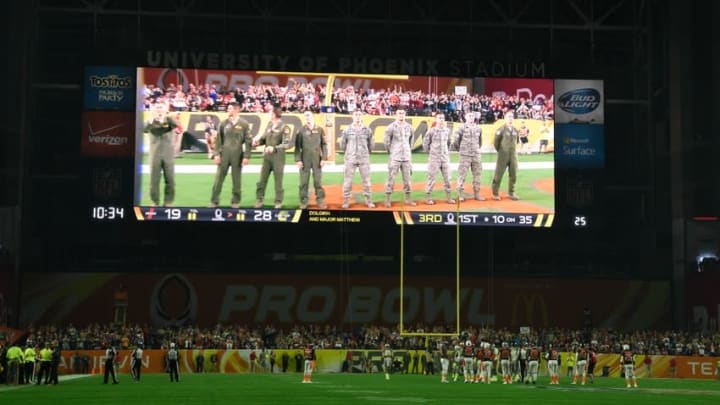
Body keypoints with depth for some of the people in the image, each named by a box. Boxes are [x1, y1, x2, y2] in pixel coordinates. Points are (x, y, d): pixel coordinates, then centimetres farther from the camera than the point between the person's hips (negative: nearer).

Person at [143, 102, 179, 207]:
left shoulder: (169, 122, 1)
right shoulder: (152, 122, 1)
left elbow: (176, 125, -21)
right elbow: (145, 130, -19)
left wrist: (166, 119, -39)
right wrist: (151, 121, -40)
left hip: (168, 156, 0)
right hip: (155, 156, 0)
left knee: (170, 180, 1)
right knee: (154, 180, 2)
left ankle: (168, 202, 11)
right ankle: (155, 202, 12)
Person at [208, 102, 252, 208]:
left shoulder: (244, 124, 0)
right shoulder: (224, 123, 7)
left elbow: (248, 141, -2)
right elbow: (219, 139, 7)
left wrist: (246, 156, -8)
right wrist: (216, 154, -2)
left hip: (237, 155, -2)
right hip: (224, 154, 2)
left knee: (236, 179, 5)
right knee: (218, 178, 1)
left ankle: (235, 201, 14)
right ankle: (214, 201, 7)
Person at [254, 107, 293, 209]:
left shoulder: (284, 128, -10)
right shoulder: (269, 126, 9)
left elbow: (288, 144, -19)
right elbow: (264, 138, 18)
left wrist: (274, 148, -28)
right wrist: (258, 141, -4)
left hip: (278, 158, -6)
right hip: (267, 157, 6)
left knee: (278, 181, 3)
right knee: (262, 180, 8)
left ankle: (278, 202, 13)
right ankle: (259, 200, 17)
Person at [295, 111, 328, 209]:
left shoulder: (319, 130, 7)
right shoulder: (301, 131, 5)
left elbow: (324, 145, 6)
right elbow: (297, 146, 3)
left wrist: (324, 158, -2)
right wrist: (298, 159, -5)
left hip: (317, 159, 0)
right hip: (305, 159, 0)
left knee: (318, 181, 2)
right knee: (304, 182, 1)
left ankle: (320, 201, 7)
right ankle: (303, 202, 7)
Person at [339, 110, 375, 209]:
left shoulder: (367, 130, 3)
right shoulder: (347, 130, 0)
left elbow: (370, 145, 13)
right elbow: (342, 145, 7)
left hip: (364, 159, 1)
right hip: (350, 159, -1)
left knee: (366, 180, 4)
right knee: (347, 180, 0)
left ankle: (368, 200, 13)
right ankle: (346, 201, 7)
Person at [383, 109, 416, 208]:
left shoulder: (408, 127, 7)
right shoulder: (391, 127, -7)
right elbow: (387, 142, -2)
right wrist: (390, 152, 2)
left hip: (406, 157, 5)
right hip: (395, 157, -5)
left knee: (407, 177, 7)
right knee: (391, 177, -5)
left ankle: (408, 199, 16)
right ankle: (388, 199, -2)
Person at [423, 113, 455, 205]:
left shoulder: (447, 130, 6)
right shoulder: (431, 131, -6)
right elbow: (425, 143, 1)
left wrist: (447, 152, 12)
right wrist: (430, 152, 4)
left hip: (445, 158, 4)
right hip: (434, 158, -4)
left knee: (447, 178, 6)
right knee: (431, 178, -2)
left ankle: (449, 197, 13)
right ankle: (428, 198, 3)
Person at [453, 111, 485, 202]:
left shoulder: (478, 128, 8)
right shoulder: (462, 128, -5)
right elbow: (455, 141, -3)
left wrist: (477, 149, 14)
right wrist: (460, 150, 5)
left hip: (476, 155, 4)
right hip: (465, 156, -4)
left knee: (477, 175, 7)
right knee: (462, 175, -3)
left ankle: (476, 194, 15)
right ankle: (460, 195, 1)